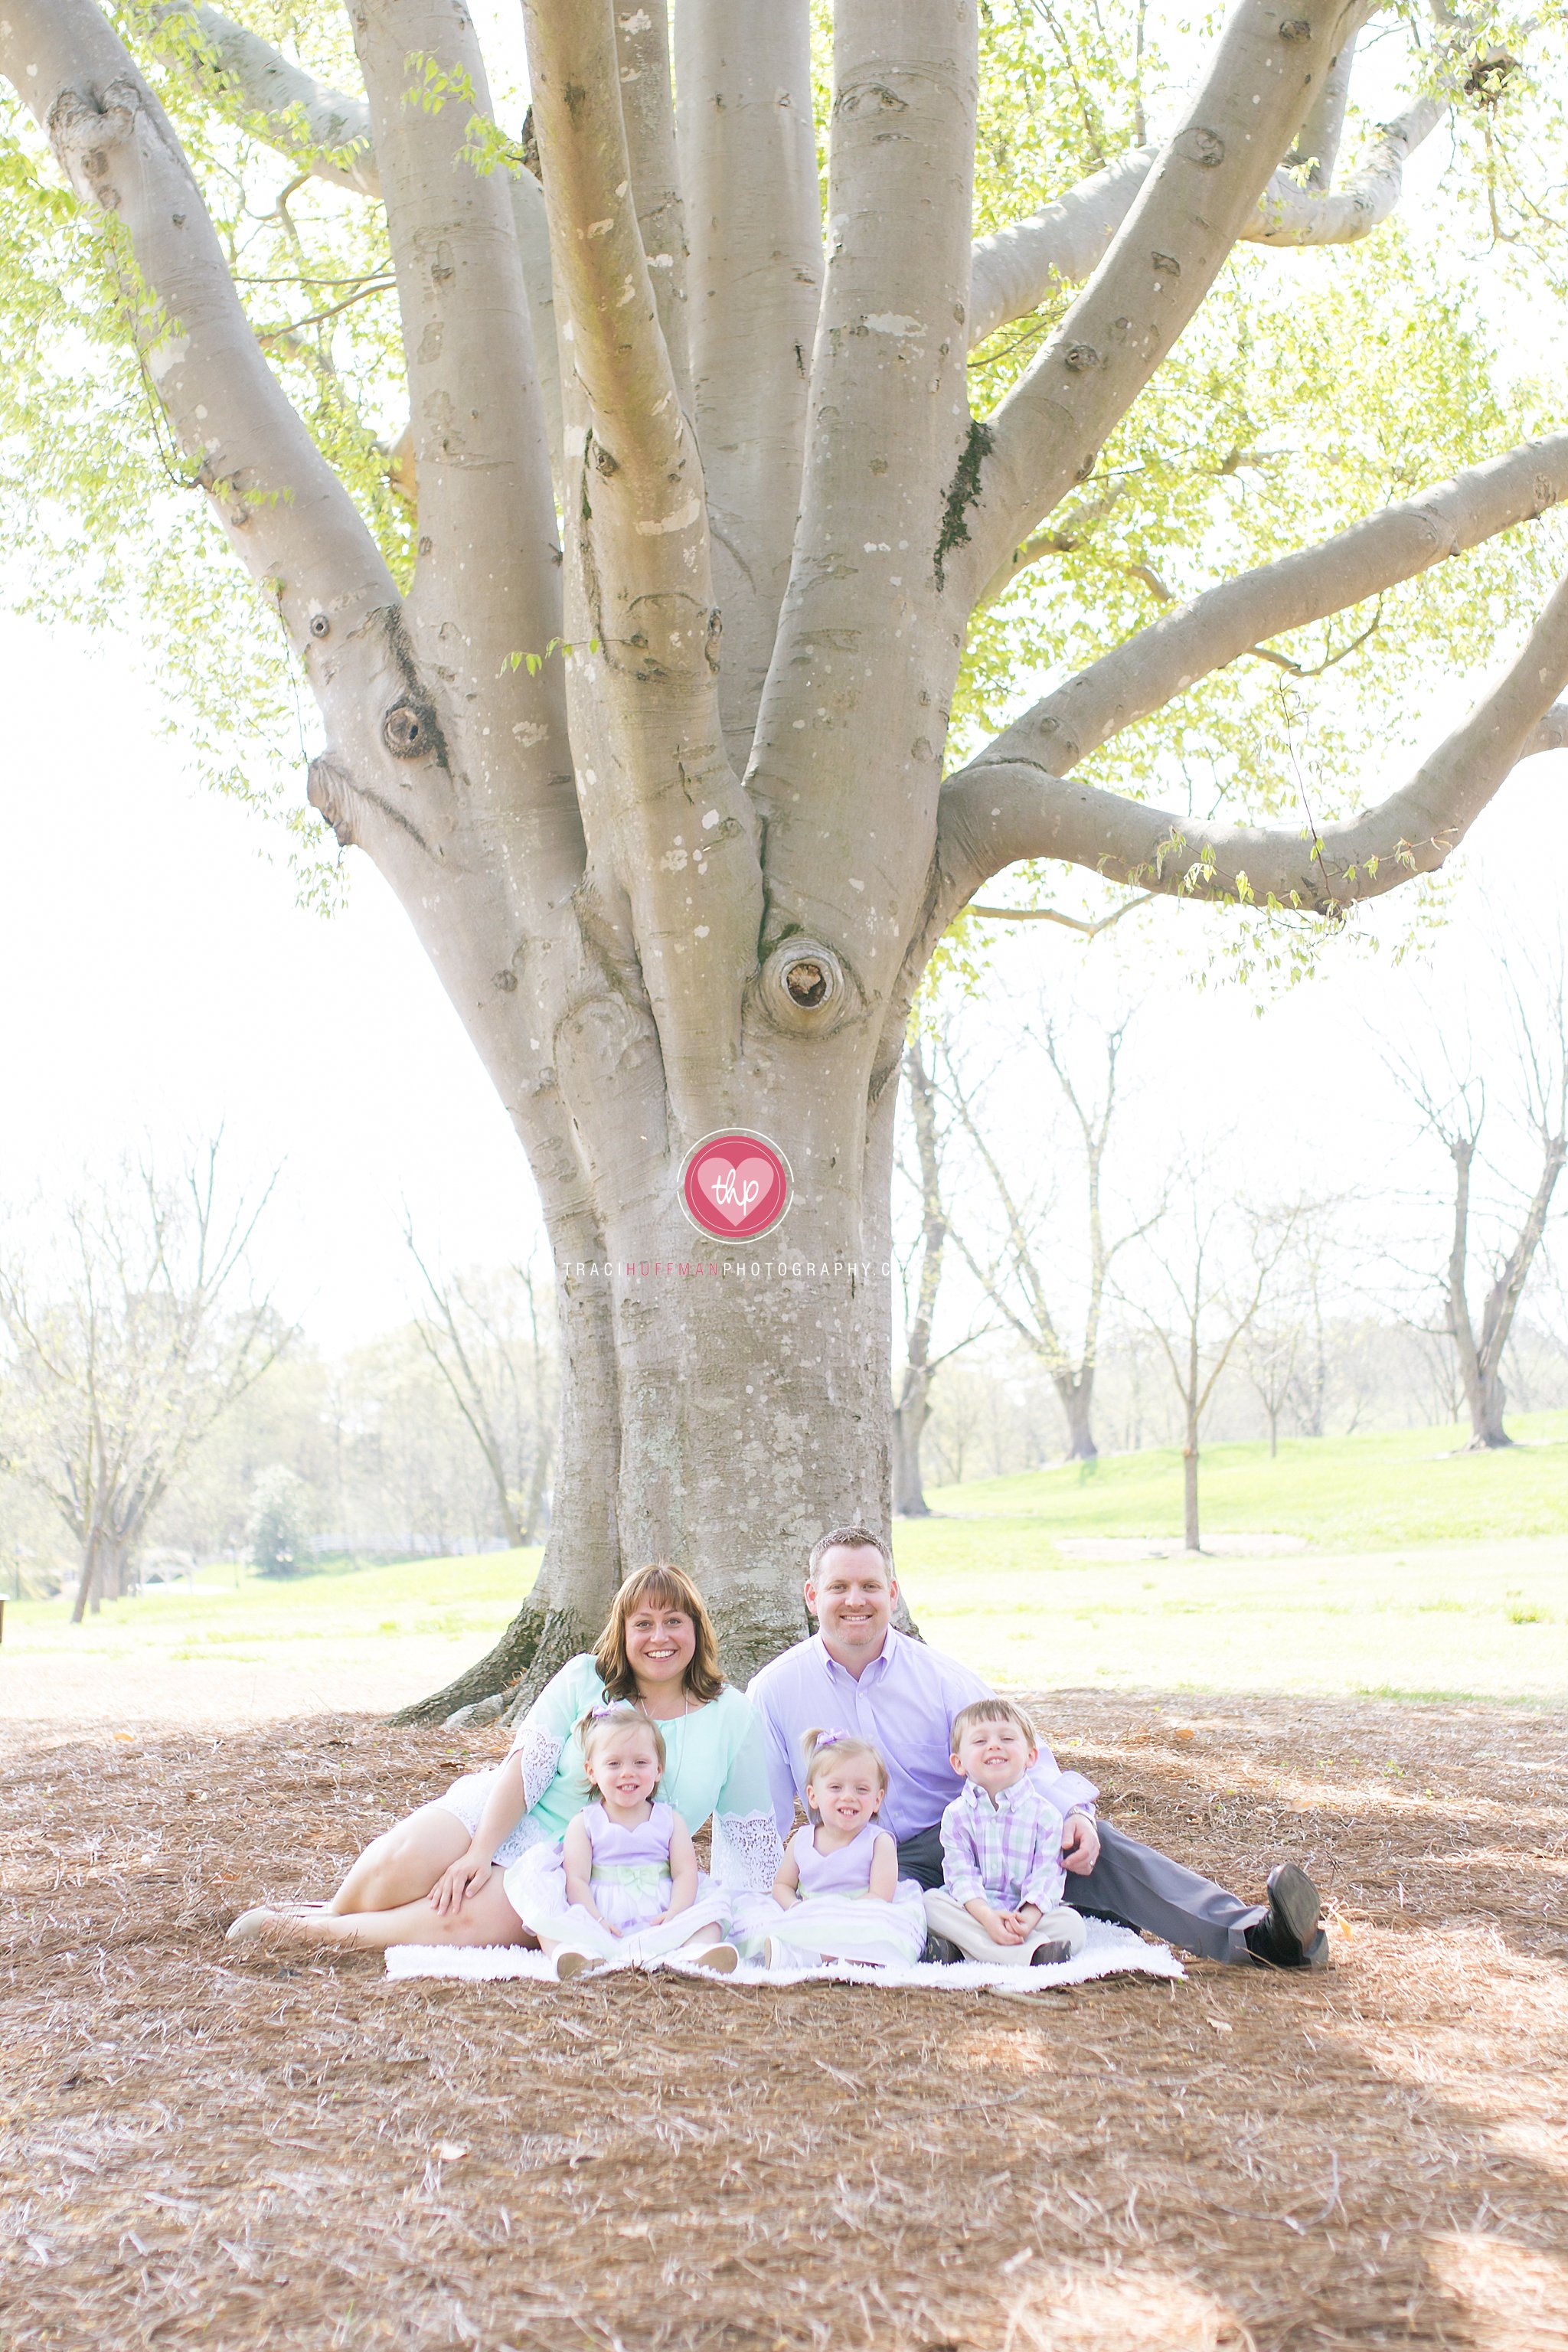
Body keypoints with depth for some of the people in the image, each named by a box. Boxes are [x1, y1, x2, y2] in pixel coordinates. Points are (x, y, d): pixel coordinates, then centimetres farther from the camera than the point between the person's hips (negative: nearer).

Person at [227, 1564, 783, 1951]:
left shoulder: (732, 1718, 0)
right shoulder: (584, 1679, -2)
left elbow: (750, 1831, 6)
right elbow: (525, 1766, -7)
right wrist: (477, 1855, -17)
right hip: (501, 1818, 1)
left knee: (478, 1921, -31)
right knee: (404, 1862, -29)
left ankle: (310, 1931, -14)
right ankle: (332, 1911, 5)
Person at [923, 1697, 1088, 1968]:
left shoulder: (1044, 1813, 1)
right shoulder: (956, 1814, 2)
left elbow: (1047, 1875, -8)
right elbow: (961, 1874, -9)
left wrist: (1027, 1918, -28)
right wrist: (986, 1917, -28)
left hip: (1026, 1914, 0)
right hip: (975, 1912, 0)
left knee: (1071, 1924, -25)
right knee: (931, 1902, -27)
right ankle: (1029, 1953, -40)